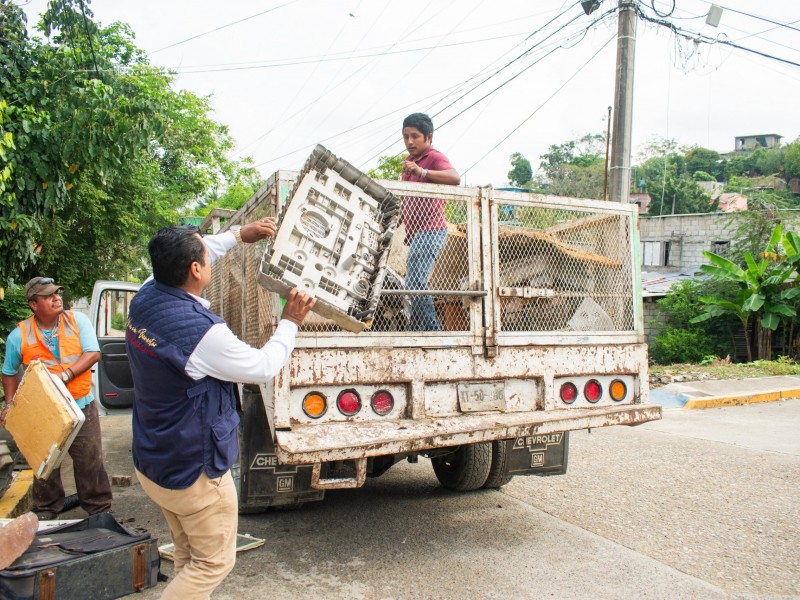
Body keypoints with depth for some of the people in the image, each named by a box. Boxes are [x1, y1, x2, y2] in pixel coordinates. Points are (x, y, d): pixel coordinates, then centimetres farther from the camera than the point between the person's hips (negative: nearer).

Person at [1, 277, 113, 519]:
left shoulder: (78, 320, -4)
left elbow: (93, 354, -12)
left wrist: (65, 375, -23)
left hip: (81, 406, 0)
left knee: (90, 461, 7)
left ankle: (99, 508, 23)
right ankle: (46, 510, 34)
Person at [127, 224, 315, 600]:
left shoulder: (145, 300, -7)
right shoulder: (202, 332, -31)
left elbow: (181, 260, 13)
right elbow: (264, 368, -16)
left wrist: (240, 235, 19)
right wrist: (290, 322, -2)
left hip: (151, 465, 8)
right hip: (194, 474, -8)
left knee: (189, 556, 23)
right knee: (214, 563, 11)